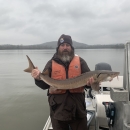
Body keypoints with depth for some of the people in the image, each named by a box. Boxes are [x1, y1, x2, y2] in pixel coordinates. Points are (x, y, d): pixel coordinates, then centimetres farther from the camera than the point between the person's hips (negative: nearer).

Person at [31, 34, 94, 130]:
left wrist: (90, 81, -25)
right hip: (58, 107, 0)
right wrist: (38, 78, -20)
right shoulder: (51, 63, 3)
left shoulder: (80, 61, 2)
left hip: (77, 106, 0)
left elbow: (89, 78, -2)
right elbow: (44, 85, 0)